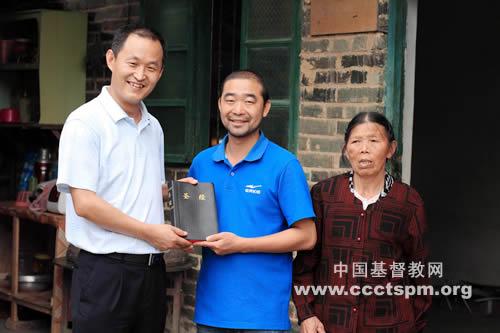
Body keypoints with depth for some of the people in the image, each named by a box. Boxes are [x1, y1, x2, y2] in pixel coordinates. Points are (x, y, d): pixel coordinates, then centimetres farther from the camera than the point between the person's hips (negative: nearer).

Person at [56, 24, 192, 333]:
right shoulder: (85, 122, -10)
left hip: (152, 269, 7)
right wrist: (149, 232, -14)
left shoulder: (154, 127, 13)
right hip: (105, 271, -7)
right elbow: (84, 203, -17)